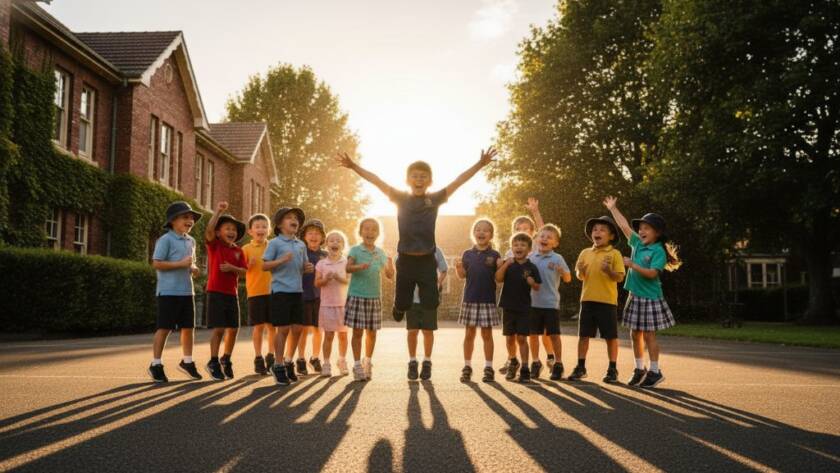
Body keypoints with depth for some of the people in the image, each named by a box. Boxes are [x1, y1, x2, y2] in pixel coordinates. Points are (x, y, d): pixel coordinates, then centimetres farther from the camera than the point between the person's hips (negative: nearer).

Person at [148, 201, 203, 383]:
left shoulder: (191, 241, 15)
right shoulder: (165, 240, -9)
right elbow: (156, 264, -15)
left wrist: (193, 268, 5)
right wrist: (180, 264, -21)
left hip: (187, 291, 7)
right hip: (168, 291, -7)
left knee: (188, 327, 11)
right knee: (164, 328, -1)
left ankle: (187, 361, 24)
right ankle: (156, 364, 10)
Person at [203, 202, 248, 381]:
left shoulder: (238, 251, 9)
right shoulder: (214, 245, -3)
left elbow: (244, 271, 3)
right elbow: (208, 230, -22)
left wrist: (232, 268, -16)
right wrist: (218, 211, -27)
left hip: (232, 293, 5)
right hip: (216, 292, -5)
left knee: (233, 328, 8)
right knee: (219, 328, -8)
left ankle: (226, 360, 26)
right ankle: (213, 363, 6)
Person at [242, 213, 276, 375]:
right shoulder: (247, 249, 0)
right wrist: (248, 265, -23)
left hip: (273, 291, 3)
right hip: (256, 292, -2)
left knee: (273, 326, 6)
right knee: (259, 326, 3)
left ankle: (271, 356, 22)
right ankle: (258, 358, 15)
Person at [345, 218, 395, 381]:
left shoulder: (381, 253, 7)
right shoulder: (355, 250, -2)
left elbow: (389, 276, 7)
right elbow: (348, 267, -17)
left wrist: (391, 266, -14)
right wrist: (359, 267, -37)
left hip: (375, 297, 3)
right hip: (357, 296, -3)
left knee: (372, 333, 10)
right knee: (357, 331, -1)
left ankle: (367, 362, 26)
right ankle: (357, 365, 8)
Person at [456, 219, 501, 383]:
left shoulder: (494, 255, 1)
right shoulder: (467, 254, 6)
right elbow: (462, 275, 5)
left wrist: (501, 267, -19)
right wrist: (458, 267, -15)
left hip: (488, 299, -2)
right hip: (470, 299, 2)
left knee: (487, 334, 5)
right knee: (469, 333, 7)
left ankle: (488, 368, 13)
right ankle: (467, 367, 17)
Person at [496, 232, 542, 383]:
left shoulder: (531, 267, -1)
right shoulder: (507, 264, 1)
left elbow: (537, 288, 3)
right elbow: (498, 279, -12)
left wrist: (532, 282, -18)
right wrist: (506, 264, -23)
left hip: (524, 308, -2)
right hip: (508, 306, 2)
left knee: (522, 338, -2)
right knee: (510, 337, 10)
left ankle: (525, 369, 4)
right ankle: (511, 366, 24)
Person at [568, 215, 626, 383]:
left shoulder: (614, 254, -4)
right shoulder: (585, 253, 9)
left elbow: (620, 277, -7)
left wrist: (609, 270, -25)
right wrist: (580, 270, -7)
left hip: (607, 301, -4)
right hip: (587, 299, 4)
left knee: (611, 336, 4)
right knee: (583, 334, 7)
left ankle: (612, 370, 16)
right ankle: (580, 368, 18)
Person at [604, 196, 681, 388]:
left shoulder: (658, 251, -12)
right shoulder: (637, 244, 8)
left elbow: (652, 273, -21)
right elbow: (624, 226, 12)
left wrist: (632, 265, -21)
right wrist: (613, 209, 15)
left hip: (650, 298, -7)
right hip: (635, 296, 7)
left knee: (648, 335, -2)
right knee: (635, 334, 11)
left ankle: (655, 371, 8)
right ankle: (640, 369, 22)